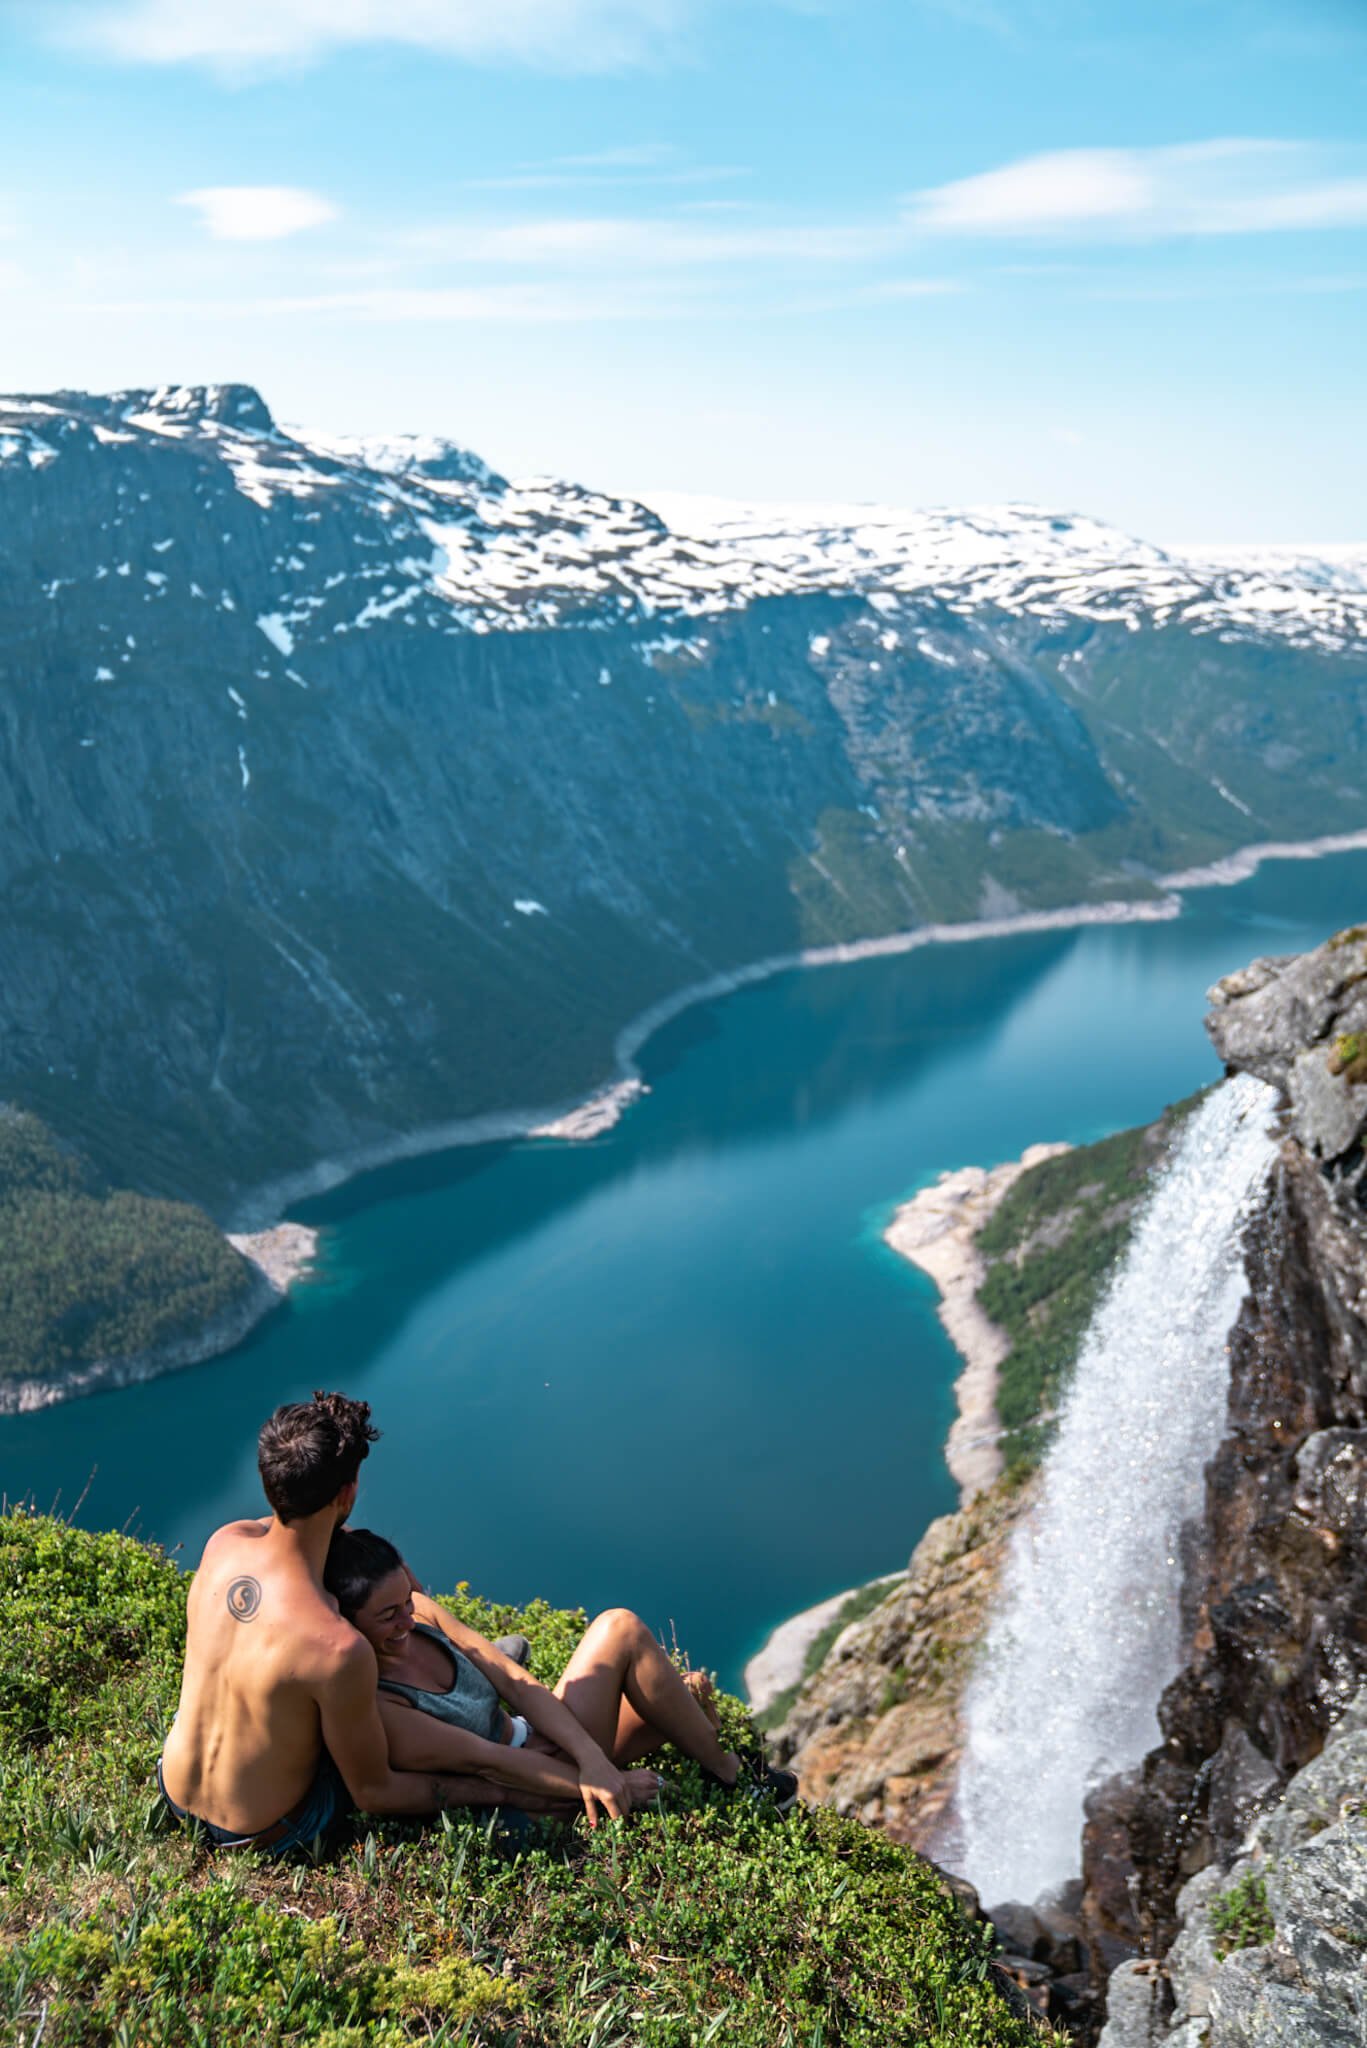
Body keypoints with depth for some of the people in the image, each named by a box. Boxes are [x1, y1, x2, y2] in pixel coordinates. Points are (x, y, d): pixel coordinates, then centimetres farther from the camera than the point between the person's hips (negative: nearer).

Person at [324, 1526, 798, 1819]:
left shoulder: (417, 1611, -4)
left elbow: (518, 1685, -6)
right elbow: (482, 1759, -23)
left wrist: (591, 1756, -19)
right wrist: (601, 1782, -19)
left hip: (534, 1740, 7)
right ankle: (728, 1772, -2)